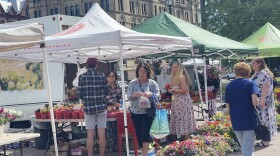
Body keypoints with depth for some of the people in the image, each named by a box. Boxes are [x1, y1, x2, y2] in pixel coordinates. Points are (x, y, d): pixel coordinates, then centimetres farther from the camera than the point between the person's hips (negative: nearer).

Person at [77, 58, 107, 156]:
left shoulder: (82, 77, -4)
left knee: (90, 135, 5)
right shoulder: (102, 76, -2)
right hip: (101, 107, 1)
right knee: (101, 134, 5)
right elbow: (106, 92, 2)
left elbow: (80, 94, -2)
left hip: (88, 108, 0)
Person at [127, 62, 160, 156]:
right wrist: (134, 95, -26)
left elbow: (158, 96, -4)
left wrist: (150, 94, -24)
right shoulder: (132, 83, 2)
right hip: (135, 112, 2)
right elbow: (128, 96, -4)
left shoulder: (152, 83, 0)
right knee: (139, 134, 8)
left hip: (147, 112, -2)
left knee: (145, 133, -12)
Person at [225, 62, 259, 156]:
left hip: (235, 121, 4)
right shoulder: (250, 83, -5)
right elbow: (255, 101, -19)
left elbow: (228, 106, 5)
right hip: (249, 120, -4)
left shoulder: (229, 86, 6)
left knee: (244, 147, 21)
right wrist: (256, 103, 3)